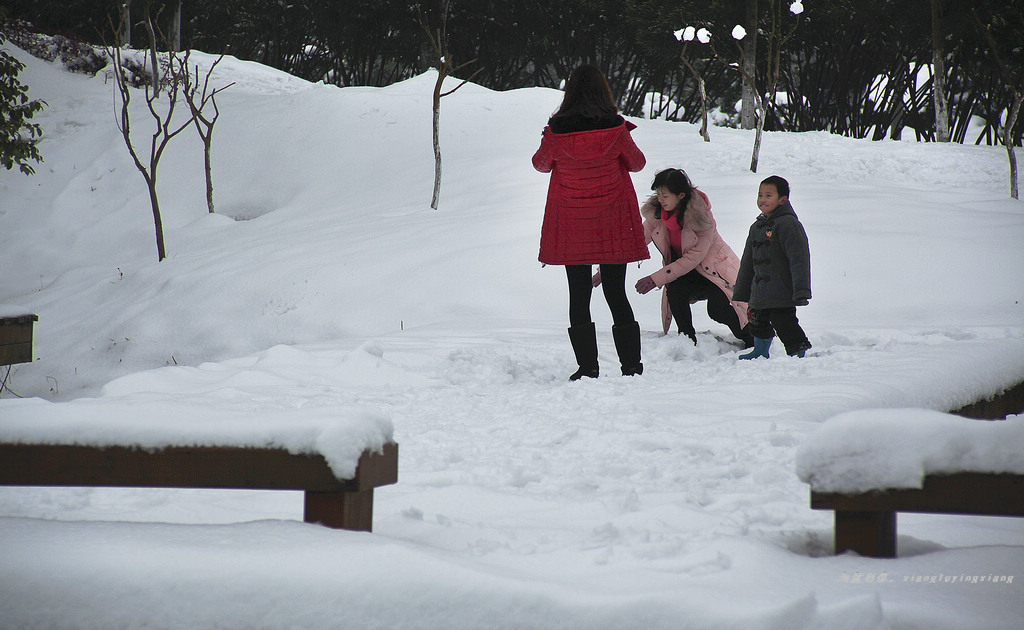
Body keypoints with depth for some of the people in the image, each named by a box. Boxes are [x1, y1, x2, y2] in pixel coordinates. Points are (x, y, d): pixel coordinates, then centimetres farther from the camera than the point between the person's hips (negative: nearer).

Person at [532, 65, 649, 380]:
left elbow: (541, 164, 9)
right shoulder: (616, 128, -10)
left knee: (579, 296, 6)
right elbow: (637, 163, 7)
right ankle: (631, 365, 8)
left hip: (571, 225, -1)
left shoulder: (556, 130, -10)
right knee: (616, 294, 8)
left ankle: (587, 368, 2)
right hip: (613, 223, 1)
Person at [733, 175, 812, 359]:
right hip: (760, 292, 8)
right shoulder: (757, 227, 16)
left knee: (784, 323, -10)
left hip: (782, 294, -8)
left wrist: (801, 289, -22)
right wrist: (741, 292, 25)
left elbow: (799, 259, -16)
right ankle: (760, 351, 32)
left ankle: (798, 352, 1)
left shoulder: (788, 224, -10)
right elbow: (747, 262, 24)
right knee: (759, 323, 15)